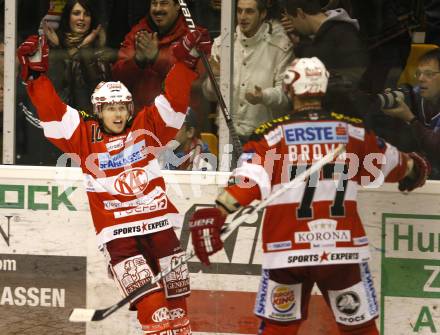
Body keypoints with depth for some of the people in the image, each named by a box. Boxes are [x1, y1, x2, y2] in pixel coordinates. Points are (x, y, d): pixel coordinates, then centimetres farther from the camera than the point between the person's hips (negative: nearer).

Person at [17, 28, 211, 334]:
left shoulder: (147, 127, 7)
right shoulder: (85, 137, 3)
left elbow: (174, 100, 4)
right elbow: (53, 111, -2)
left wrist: (185, 61, -5)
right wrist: (36, 74, -8)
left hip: (158, 225, 3)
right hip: (117, 234, -3)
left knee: (176, 299, 10)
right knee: (151, 303, -16)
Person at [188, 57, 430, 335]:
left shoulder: (271, 134, 0)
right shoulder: (353, 131, 7)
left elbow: (248, 180, -13)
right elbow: (390, 163, 23)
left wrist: (214, 216, -15)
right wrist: (413, 167, 45)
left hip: (287, 248, -1)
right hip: (344, 248, 1)